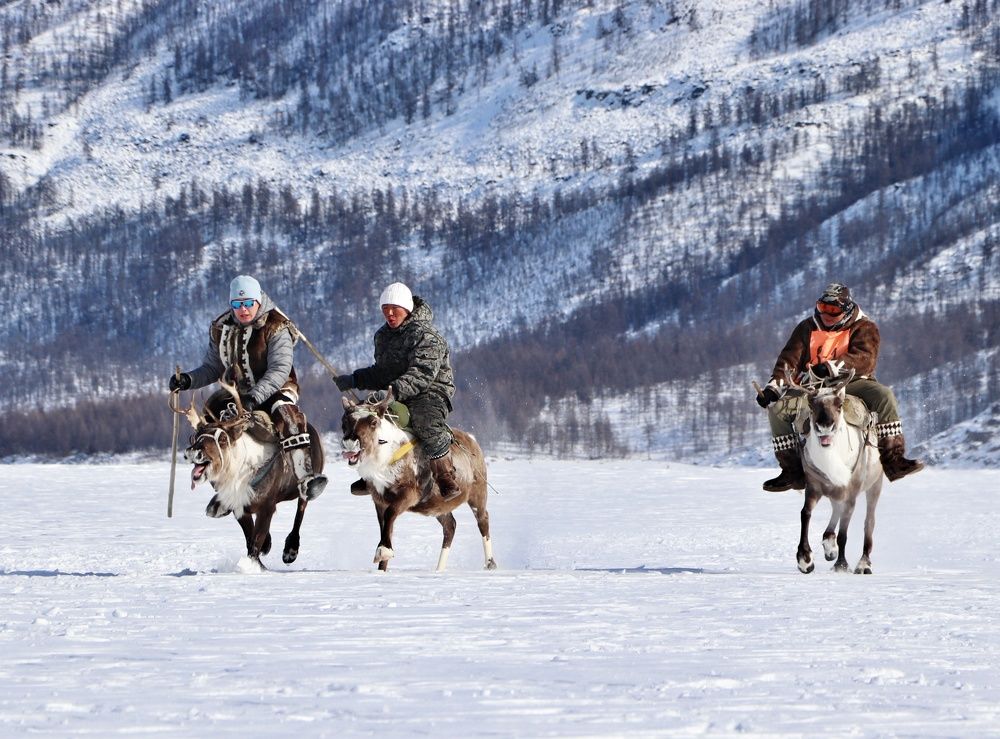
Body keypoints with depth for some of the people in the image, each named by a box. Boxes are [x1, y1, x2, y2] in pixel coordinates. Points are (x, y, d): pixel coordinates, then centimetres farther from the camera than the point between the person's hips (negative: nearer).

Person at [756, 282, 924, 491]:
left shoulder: (863, 327, 2)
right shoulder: (807, 329, 12)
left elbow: (864, 358, -16)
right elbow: (790, 359, 3)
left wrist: (832, 367, -31)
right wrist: (774, 386, -14)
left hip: (852, 382, -2)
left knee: (884, 396, -31)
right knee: (778, 408, -22)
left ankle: (893, 460, -31)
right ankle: (792, 471, -13)